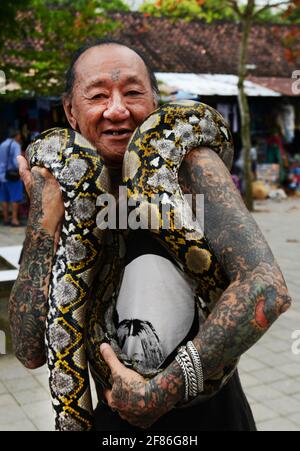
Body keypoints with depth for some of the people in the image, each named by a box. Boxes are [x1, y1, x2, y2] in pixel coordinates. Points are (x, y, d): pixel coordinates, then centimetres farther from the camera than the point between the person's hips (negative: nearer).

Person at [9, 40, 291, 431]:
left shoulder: (191, 166, -18)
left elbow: (267, 289, -31)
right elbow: (32, 351, -14)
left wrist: (158, 392, -28)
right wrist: (46, 218, -19)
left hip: (208, 411, -3)